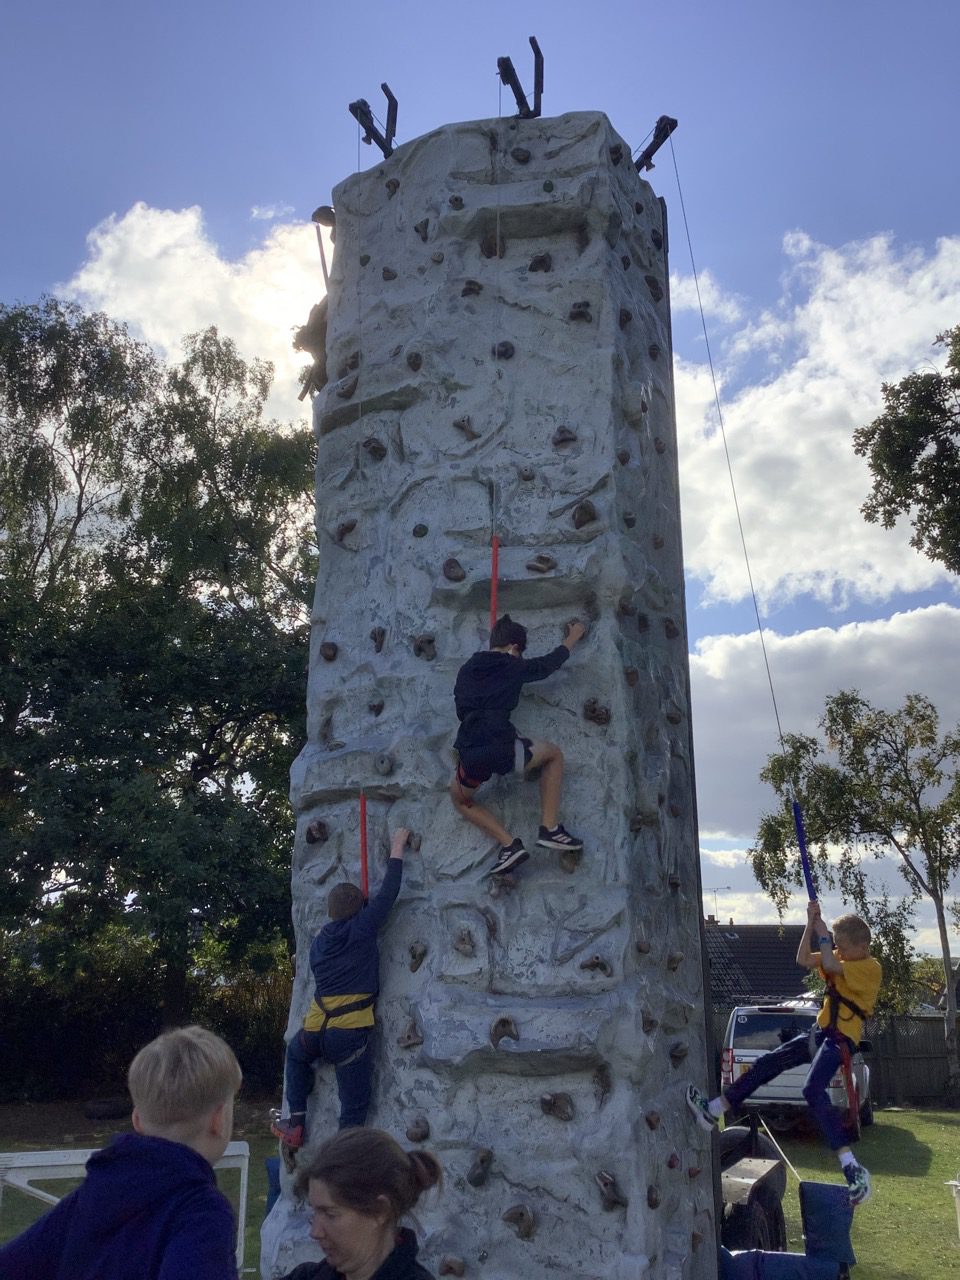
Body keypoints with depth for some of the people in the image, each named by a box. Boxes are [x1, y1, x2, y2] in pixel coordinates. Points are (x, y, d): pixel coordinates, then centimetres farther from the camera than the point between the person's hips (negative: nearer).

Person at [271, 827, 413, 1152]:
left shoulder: (319, 941, 11)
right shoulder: (363, 929, -4)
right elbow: (388, 893, -1)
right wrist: (397, 847, 8)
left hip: (314, 1029, 5)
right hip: (349, 1032, -5)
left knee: (296, 1056, 38)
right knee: (355, 1104, 6)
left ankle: (295, 1125, 36)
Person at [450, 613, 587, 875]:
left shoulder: (466, 670, 18)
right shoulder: (513, 667, 10)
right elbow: (550, 662, 26)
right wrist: (574, 636, 43)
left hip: (471, 757, 3)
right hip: (502, 749, -3)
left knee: (460, 799, 35)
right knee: (553, 753, 27)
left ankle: (509, 843, 16)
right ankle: (549, 828, 19)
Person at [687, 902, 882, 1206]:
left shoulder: (870, 967, -13)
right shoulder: (841, 958, 13)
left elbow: (830, 964, -26)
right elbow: (803, 960, 8)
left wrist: (822, 932, -13)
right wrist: (811, 923, 0)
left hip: (841, 1039, -9)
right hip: (820, 1032, 9)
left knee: (813, 1090, -29)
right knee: (766, 1064, 6)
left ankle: (853, 1169, -33)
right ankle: (713, 1111, 13)